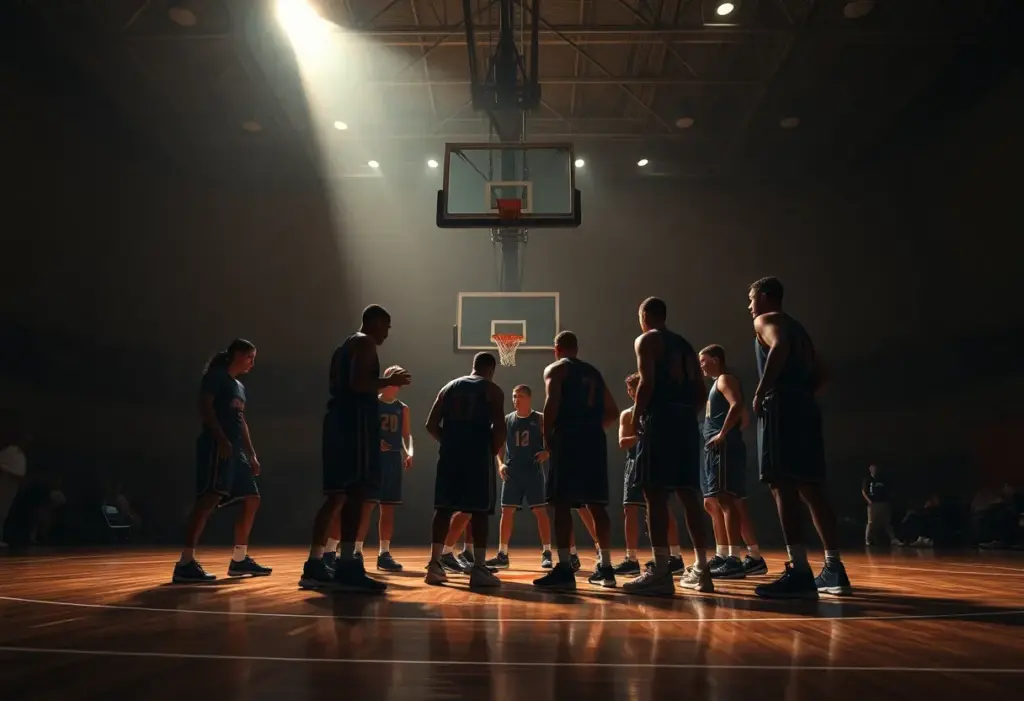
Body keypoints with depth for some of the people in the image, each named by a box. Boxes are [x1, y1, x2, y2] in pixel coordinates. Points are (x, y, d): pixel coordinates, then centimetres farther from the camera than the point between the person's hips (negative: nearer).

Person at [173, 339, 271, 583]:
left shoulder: (240, 387, 24)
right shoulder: (216, 376, 0)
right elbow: (205, 407, -13)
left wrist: (252, 455, 21)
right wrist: (222, 439, -23)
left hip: (235, 450, 10)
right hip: (216, 446, -9)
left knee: (252, 499, 9)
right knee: (210, 498, -21)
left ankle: (239, 559, 17)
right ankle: (186, 564, -24)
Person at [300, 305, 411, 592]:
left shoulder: (345, 346, 26)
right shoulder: (365, 343, -3)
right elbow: (357, 383, -19)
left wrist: (385, 383, 26)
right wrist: (390, 382, -5)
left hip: (338, 420, 10)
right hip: (356, 420, -10)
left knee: (337, 495, 9)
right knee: (356, 491, -12)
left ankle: (314, 566, 10)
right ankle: (347, 567, -14)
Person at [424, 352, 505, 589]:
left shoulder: (449, 387, 17)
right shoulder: (492, 390, 5)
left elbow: (431, 425, 11)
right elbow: (500, 428, -7)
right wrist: (492, 451, 6)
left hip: (449, 453, 4)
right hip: (478, 453, -4)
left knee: (444, 508, 9)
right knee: (479, 511, 0)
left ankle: (434, 565, 9)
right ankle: (479, 569, -3)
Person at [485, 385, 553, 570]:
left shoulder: (540, 419, 0)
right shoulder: (507, 420, 8)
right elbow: (500, 445, 12)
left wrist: (546, 452, -20)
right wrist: (500, 463, -4)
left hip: (533, 470, -3)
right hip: (512, 471, 3)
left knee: (540, 511, -4)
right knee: (507, 511, 3)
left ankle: (546, 553, 4)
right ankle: (502, 555, 10)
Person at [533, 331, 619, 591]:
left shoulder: (555, 368, 5)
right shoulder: (594, 373, 24)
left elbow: (553, 401, -13)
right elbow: (612, 412, 22)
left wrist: (547, 435, -4)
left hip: (568, 438, -6)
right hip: (595, 439, 6)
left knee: (561, 503, -6)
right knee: (596, 504, 11)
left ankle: (564, 569, -12)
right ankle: (605, 568, 17)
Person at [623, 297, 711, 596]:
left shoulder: (646, 340, 1)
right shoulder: (685, 345, 23)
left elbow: (647, 382, -13)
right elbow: (702, 392, 19)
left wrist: (636, 417, -4)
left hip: (661, 418, -8)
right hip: (687, 420, 8)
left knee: (655, 492, -9)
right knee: (688, 493, 11)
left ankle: (661, 572, -14)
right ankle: (701, 569, 15)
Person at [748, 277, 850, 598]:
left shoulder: (765, 320, 2)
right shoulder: (796, 327, 28)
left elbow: (779, 347, -21)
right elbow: (820, 373, 25)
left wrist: (760, 392, -18)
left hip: (782, 406, -9)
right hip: (805, 407, 9)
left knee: (783, 485, -13)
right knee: (810, 488, 9)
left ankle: (799, 572, -19)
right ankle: (834, 570, 10)